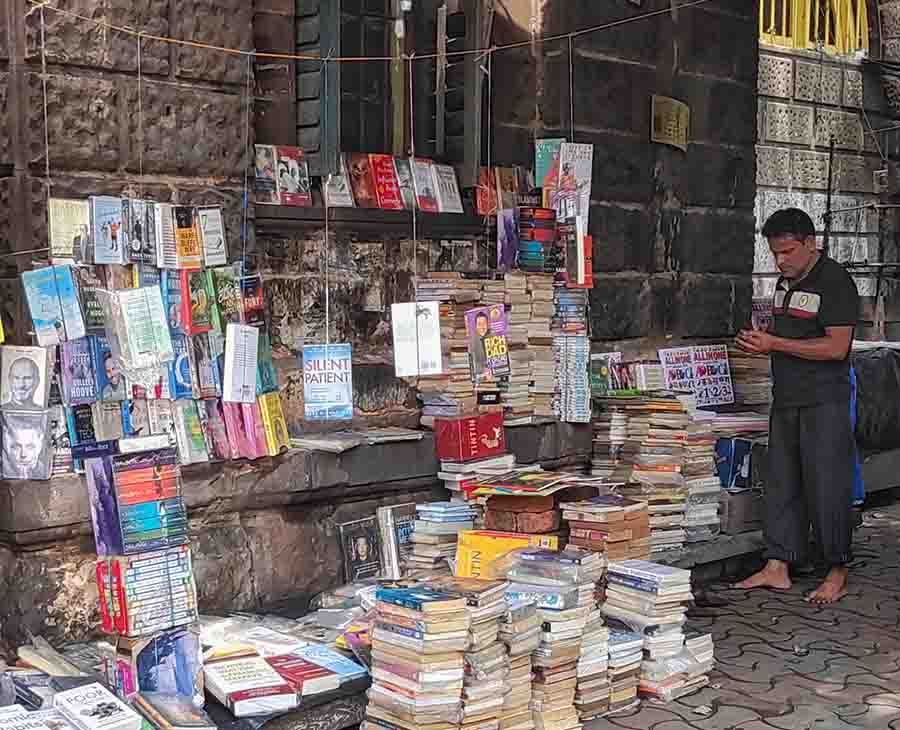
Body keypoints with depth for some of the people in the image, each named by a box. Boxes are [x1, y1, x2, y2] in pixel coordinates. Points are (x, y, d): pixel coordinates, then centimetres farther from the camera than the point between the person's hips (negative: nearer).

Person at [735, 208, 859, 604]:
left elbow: (836, 347, -19)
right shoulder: (786, 282, 15)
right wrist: (759, 341, 9)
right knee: (781, 483, 9)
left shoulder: (835, 282, -11)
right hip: (786, 399, 8)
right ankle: (777, 567, 15)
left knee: (826, 486, -2)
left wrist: (775, 344, -20)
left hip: (825, 403, -8)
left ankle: (837, 574, 10)